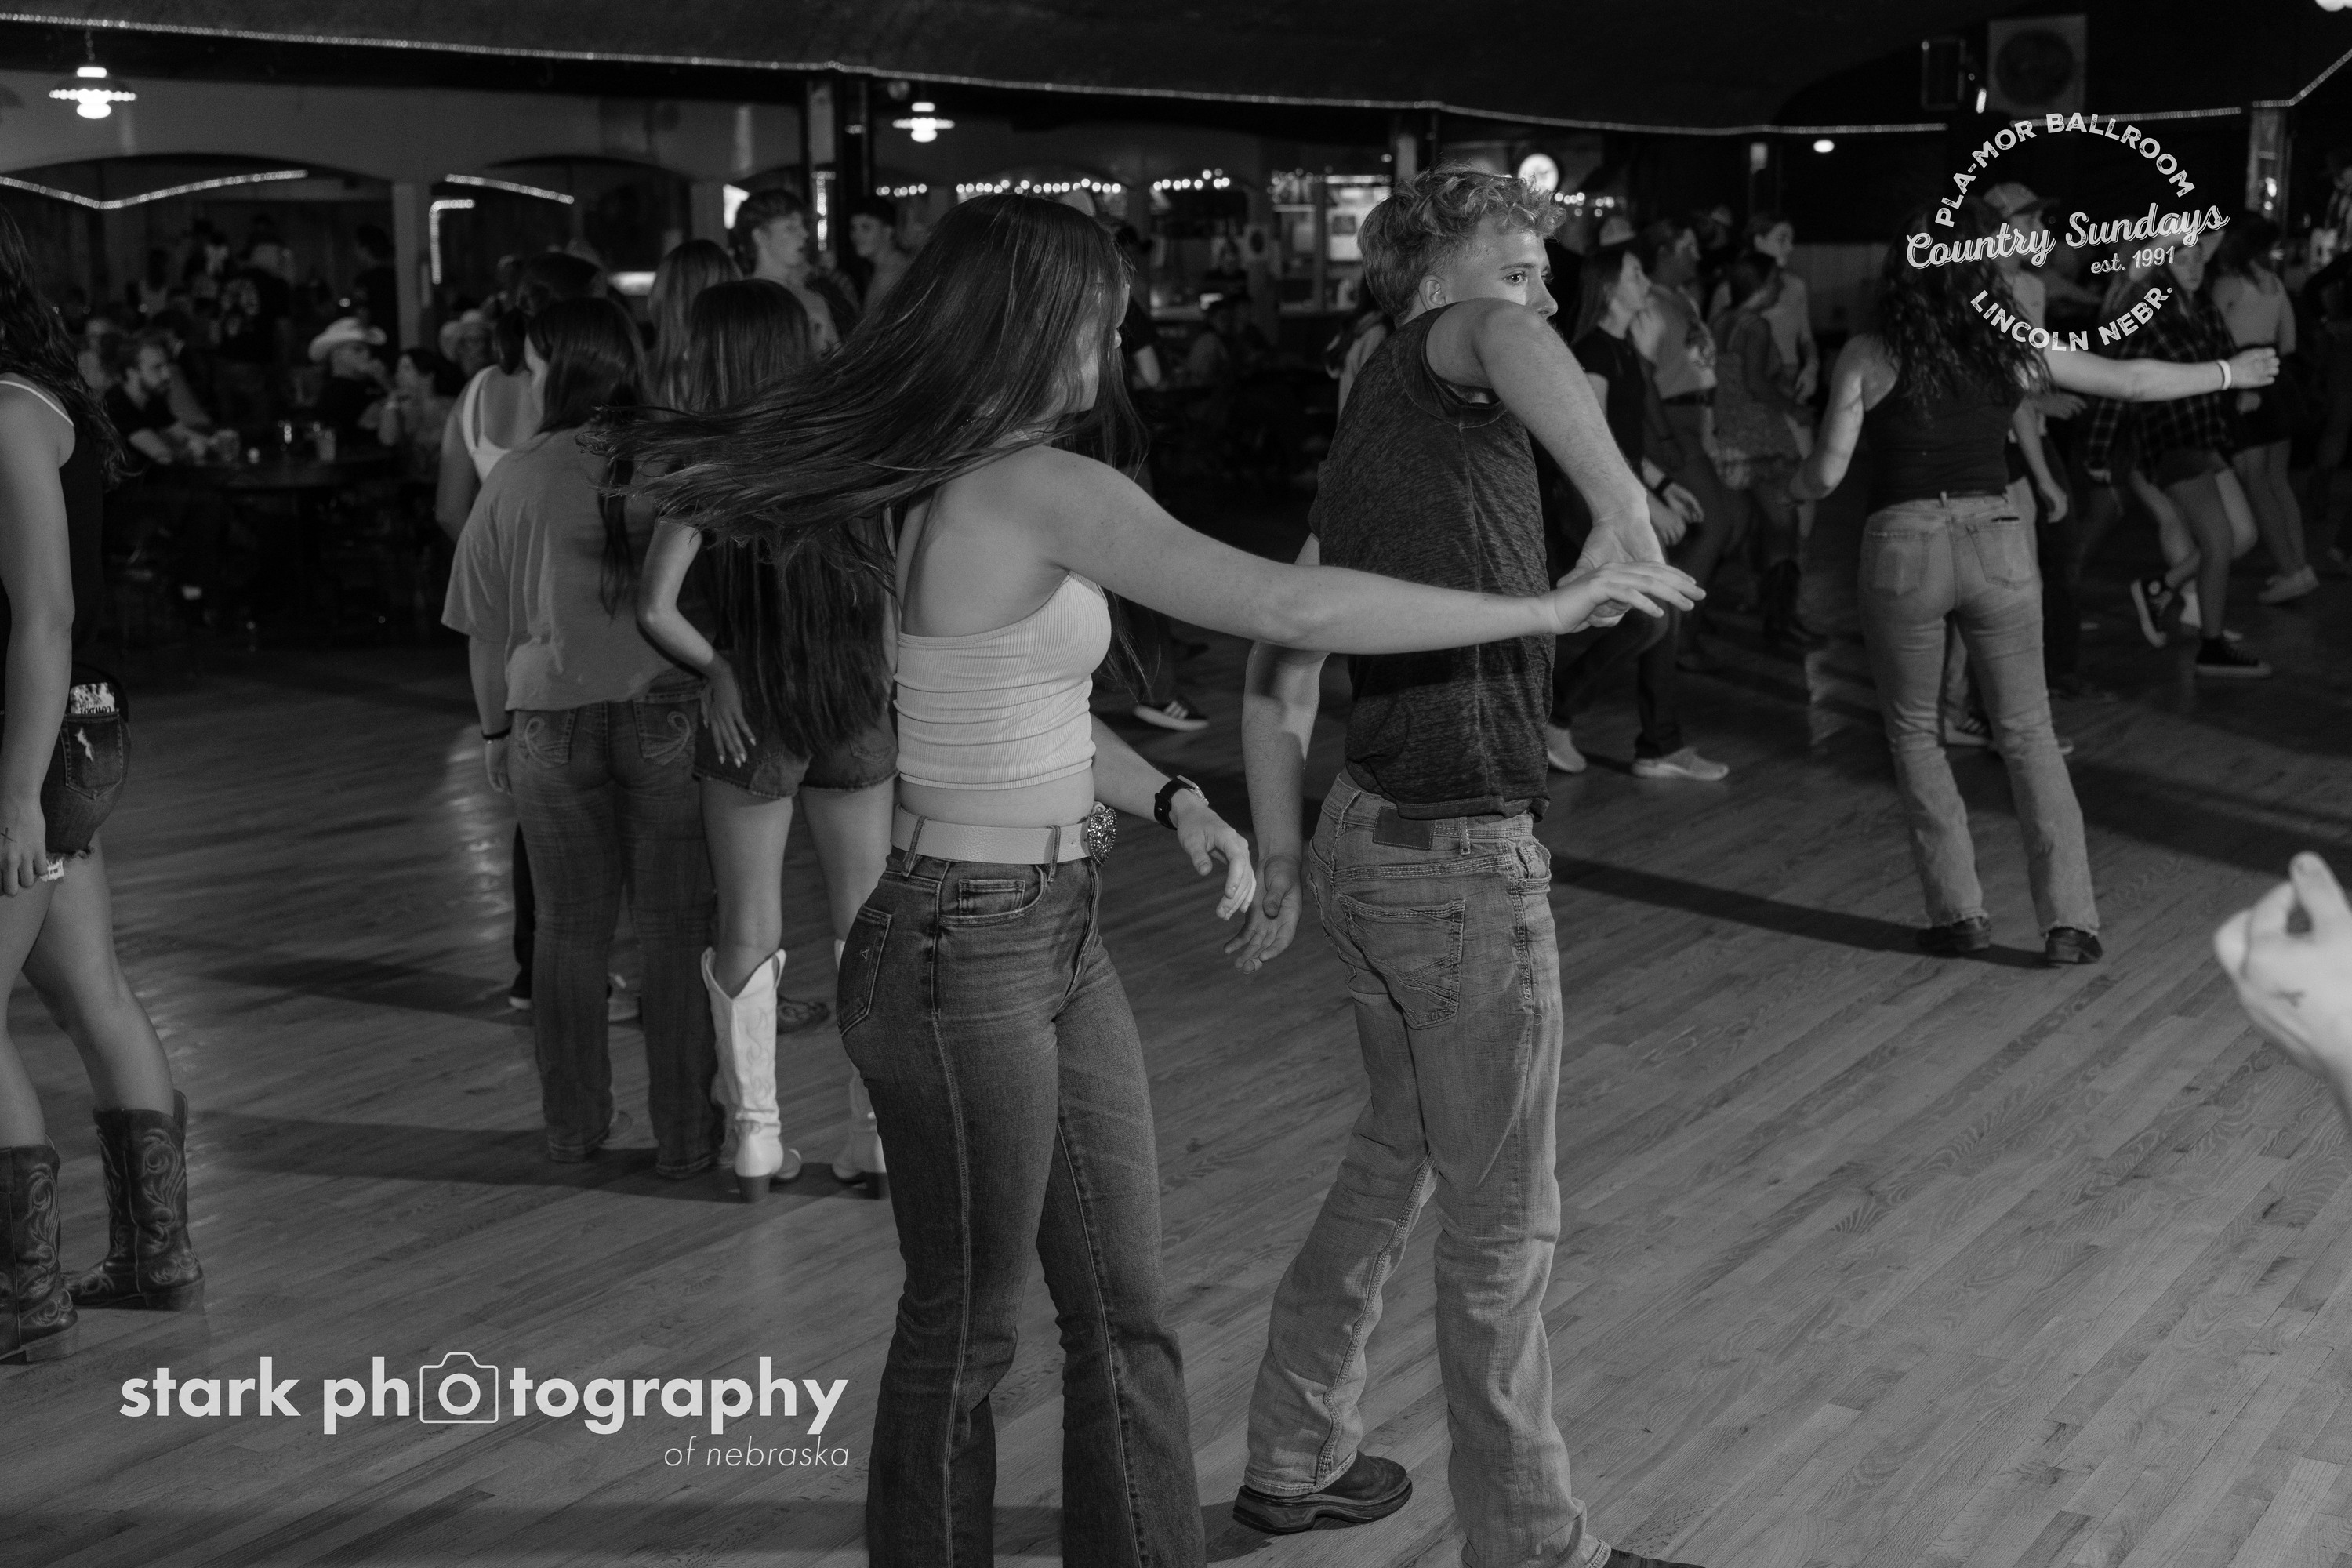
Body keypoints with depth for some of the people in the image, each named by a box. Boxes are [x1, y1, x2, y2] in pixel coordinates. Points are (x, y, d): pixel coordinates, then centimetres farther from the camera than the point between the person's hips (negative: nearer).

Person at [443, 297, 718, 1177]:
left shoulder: (517, 478, -2)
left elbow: (489, 630, 3)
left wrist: (496, 728, 16)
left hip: (553, 721, 1)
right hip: (669, 714, -1)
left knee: (569, 936, 13)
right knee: (676, 938, 6)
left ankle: (574, 1124, 25)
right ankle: (683, 1135, 11)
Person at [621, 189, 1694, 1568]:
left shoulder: (950, 487, 9)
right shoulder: (1034, 486, -20)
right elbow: (1292, 607, -25)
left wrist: (1169, 798, 6)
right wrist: (1542, 608, -16)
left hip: (1055, 938, 9)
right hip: (966, 956, -9)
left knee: (1125, 1317, 14)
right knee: (963, 1332, 9)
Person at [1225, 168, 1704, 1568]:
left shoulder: (1369, 438, 14)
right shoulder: (1445, 361, -9)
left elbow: (1281, 663, 16)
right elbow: (1507, 334, -37)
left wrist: (1282, 859, 17)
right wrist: (1626, 514, -40)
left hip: (1371, 838, 9)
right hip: (1464, 864, -9)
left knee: (1398, 1159, 25)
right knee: (1506, 1229, 4)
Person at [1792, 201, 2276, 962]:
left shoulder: (1869, 356, -2)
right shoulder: (2013, 350, 4)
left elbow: (1826, 473, -4)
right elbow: (2134, 380, 14)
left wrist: (1798, 481, 21)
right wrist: (2230, 371, 29)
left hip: (1902, 548, -2)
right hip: (1996, 545, 2)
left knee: (1914, 731, 15)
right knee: (2028, 733, 11)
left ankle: (1958, 912, 11)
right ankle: (2069, 920, 6)